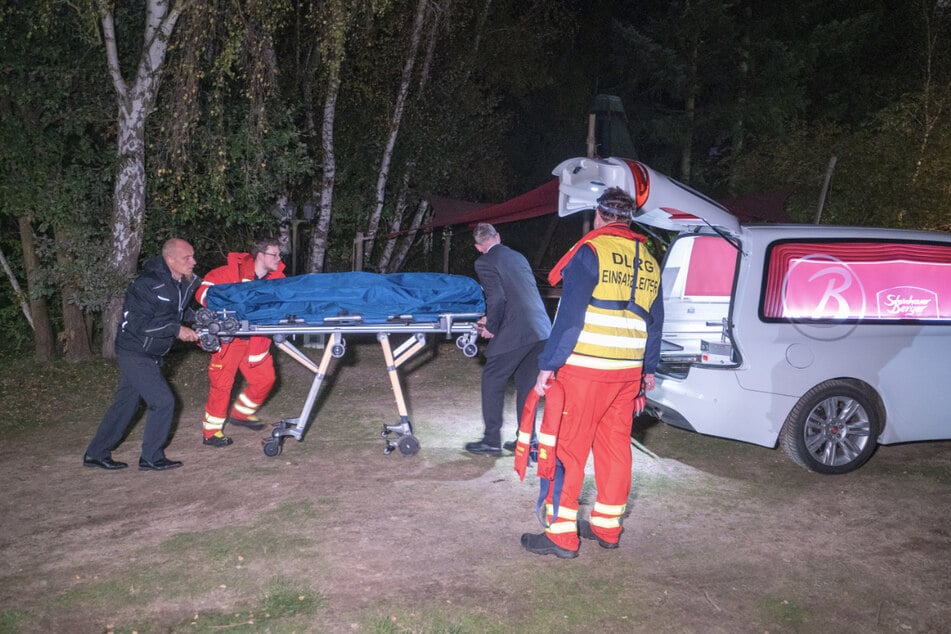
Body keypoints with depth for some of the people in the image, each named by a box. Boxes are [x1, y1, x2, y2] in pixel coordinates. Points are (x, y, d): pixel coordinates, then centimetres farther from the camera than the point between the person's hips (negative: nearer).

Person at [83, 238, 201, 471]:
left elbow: (180, 311, 17)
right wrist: (176, 329, -25)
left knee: (125, 403, 15)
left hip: (150, 355, 8)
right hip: (135, 354, -8)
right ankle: (152, 458, 6)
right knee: (163, 401, -9)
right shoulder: (147, 285, -22)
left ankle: (96, 454, 27)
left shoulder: (183, 283, 2)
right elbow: (139, 324, -25)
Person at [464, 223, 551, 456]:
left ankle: (491, 441, 10)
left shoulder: (485, 262, -3)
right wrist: (493, 318, 28)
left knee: (492, 382, 6)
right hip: (542, 330, 7)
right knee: (526, 385, 17)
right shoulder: (518, 256, 20)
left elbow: (497, 298, -13)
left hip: (515, 332, -7)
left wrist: (491, 328, 2)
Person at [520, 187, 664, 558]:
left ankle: (562, 534, 3)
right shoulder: (649, 262, 14)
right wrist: (648, 369, 29)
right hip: (628, 372, 7)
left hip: (583, 370, -7)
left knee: (567, 448, 0)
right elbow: (655, 323, 19)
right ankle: (607, 527, 24)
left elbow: (570, 315, -15)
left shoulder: (591, 250, -8)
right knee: (615, 447, 14)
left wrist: (548, 365, -13)